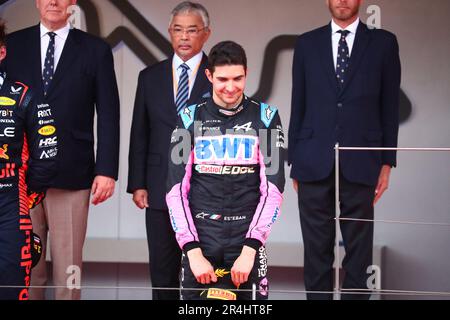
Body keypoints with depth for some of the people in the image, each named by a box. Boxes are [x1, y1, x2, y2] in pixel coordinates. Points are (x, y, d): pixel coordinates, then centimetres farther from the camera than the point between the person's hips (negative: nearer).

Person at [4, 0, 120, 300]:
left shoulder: (95, 50, 5)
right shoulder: (13, 45, 10)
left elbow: (108, 115, 2)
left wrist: (106, 170, -6)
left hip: (71, 174, -2)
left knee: (68, 266, 0)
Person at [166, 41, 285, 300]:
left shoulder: (265, 118, 3)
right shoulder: (190, 119, 6)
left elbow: (273, 190, -1)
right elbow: (176, 191, 3)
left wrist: (250, 250, -10)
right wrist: (193, 252, -8)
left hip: (247, 242, 0)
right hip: (200, 243, 1)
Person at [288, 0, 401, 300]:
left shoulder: (383, 42, 6)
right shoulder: (307, 43, 10)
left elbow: (390, 106, 6)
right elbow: (298, 106, 11)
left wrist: (387, 163, 2)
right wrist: (294, 162, 8)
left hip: (360, 163, -1)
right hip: (314, 163, 1)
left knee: (359, 250, 2)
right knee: (317, 250, 4)